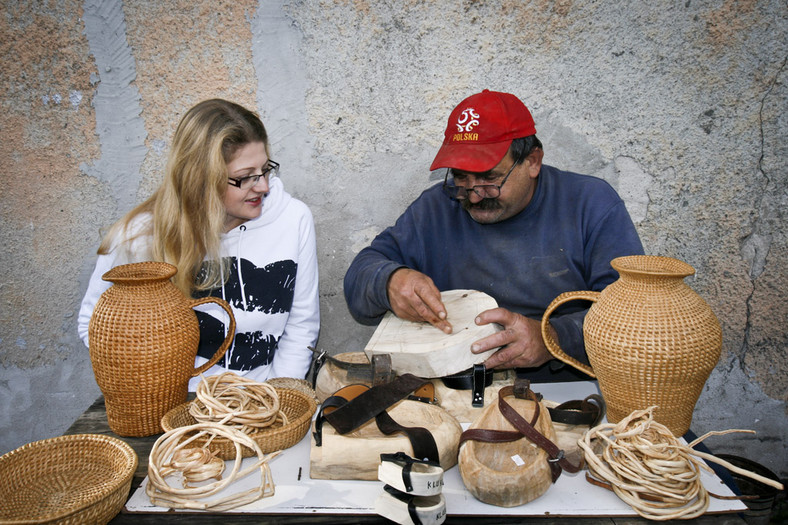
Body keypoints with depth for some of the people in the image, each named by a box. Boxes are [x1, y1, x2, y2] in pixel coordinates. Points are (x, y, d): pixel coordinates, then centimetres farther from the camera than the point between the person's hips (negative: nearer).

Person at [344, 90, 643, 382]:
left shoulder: (592, 204, -2)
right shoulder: (434, 209, 5)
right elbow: (362, 272, 3)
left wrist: (553, 338, -25)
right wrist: (390, 282, -22)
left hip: (570, 390, -2)